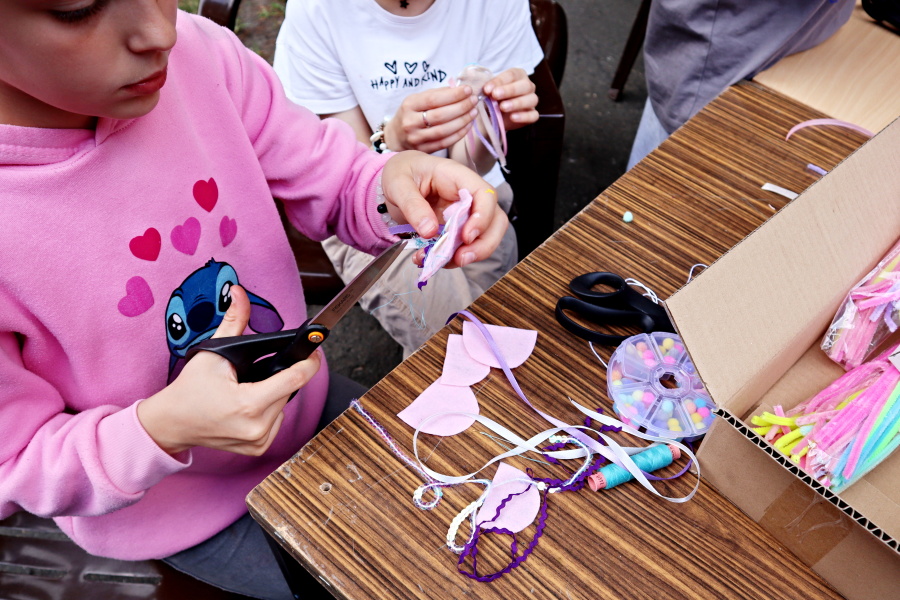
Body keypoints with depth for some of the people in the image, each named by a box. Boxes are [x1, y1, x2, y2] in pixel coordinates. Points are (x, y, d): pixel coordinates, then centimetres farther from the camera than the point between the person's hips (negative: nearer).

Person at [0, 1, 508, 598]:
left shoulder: (196, 52, -22)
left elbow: (330, 177, -9)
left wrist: (392, 182, -31)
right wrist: (162, 430, -35)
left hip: (303, 398, 4)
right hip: (175, 508, -3)